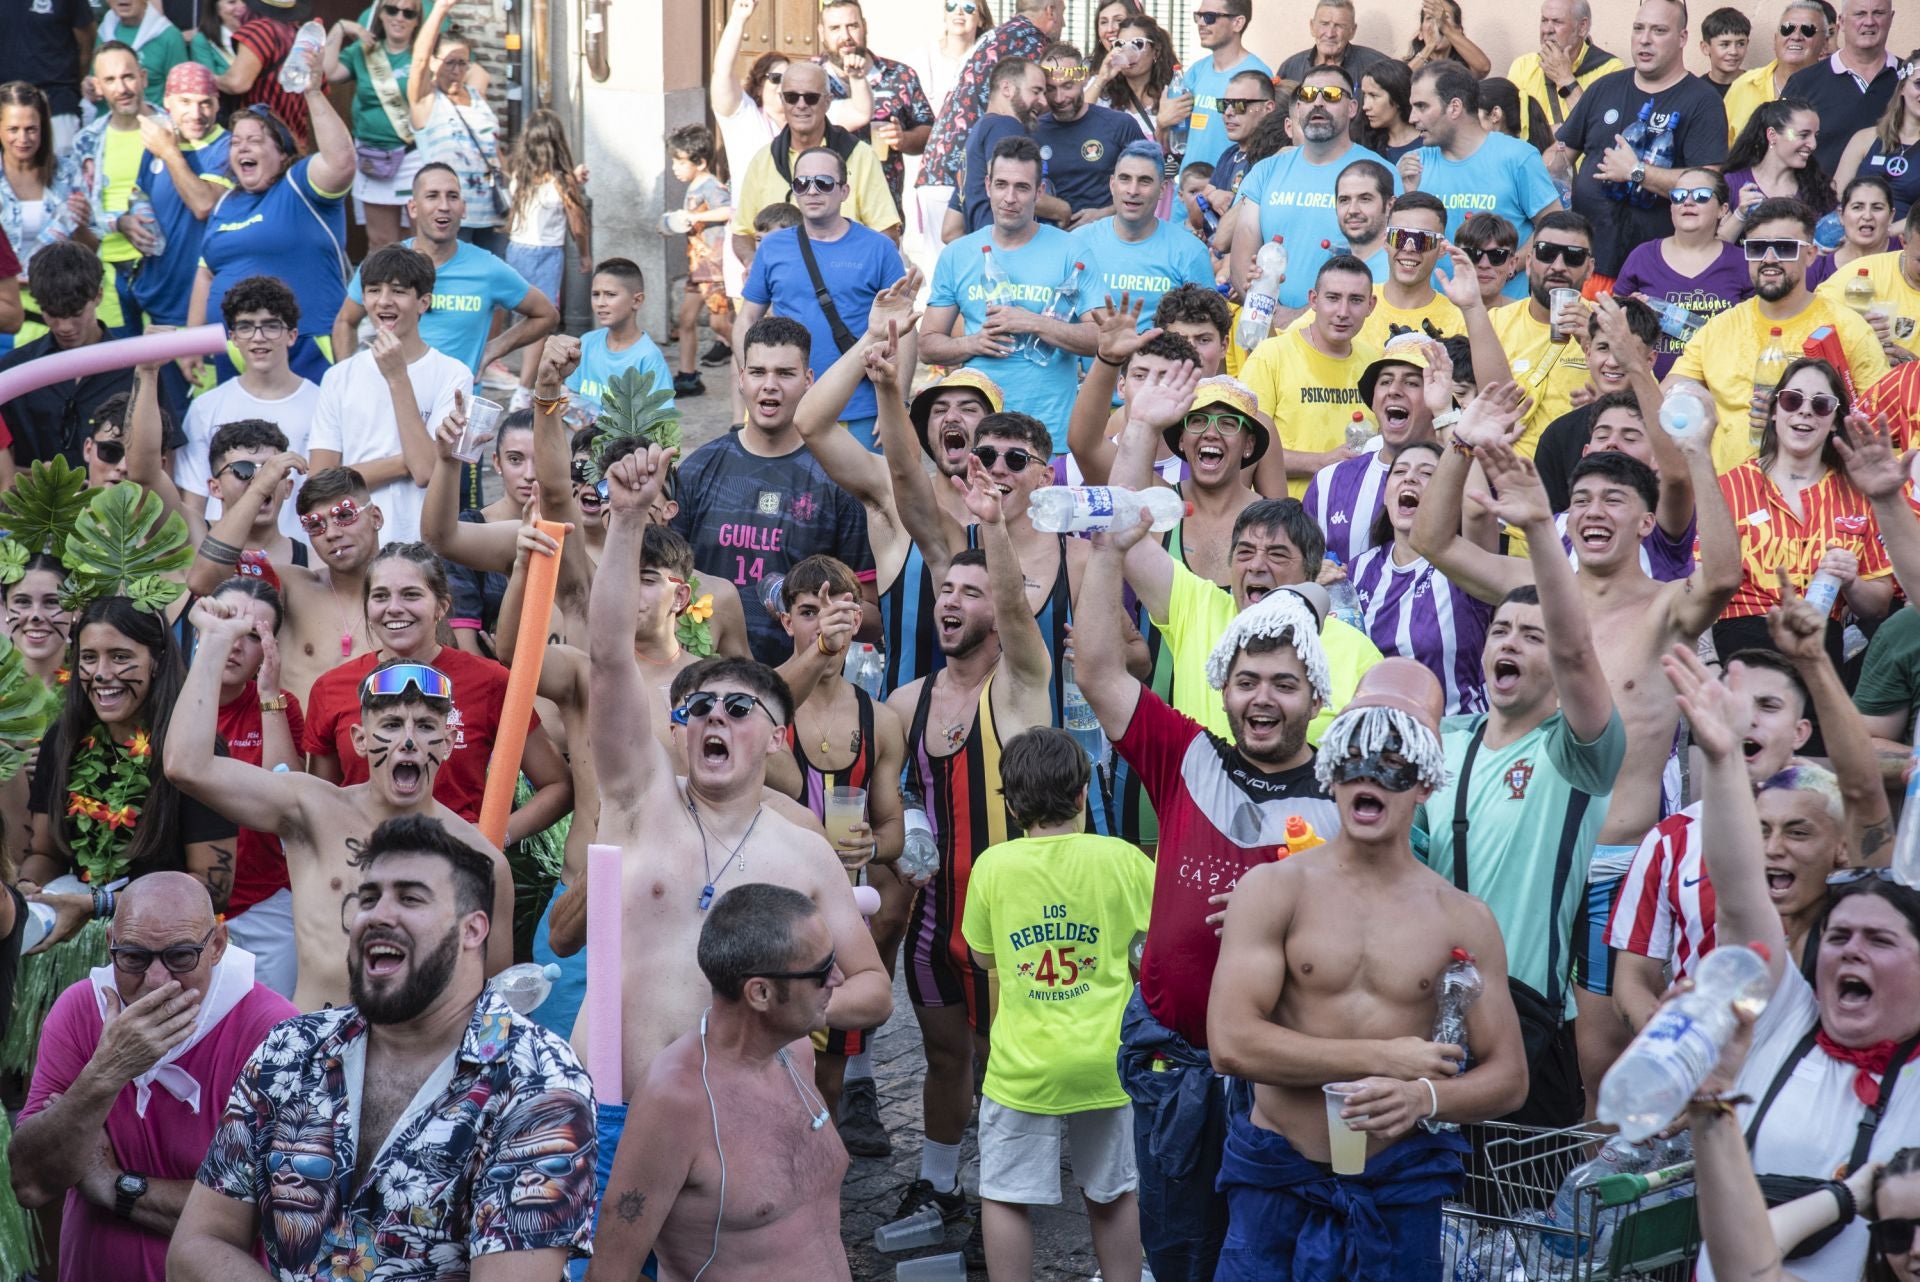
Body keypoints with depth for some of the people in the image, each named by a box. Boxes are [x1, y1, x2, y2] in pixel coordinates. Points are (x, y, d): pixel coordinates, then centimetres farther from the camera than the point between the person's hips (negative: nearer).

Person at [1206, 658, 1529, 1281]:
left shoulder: (1463, 920, 4)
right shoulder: (1273, 890, -2)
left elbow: (1507, 1077, 5)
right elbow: (1231, 1042, -13)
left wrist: (1425, 1097, -17)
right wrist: (1384, 1057, -12)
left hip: (1401, 1185, 1)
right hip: (1276, 1180, -1)